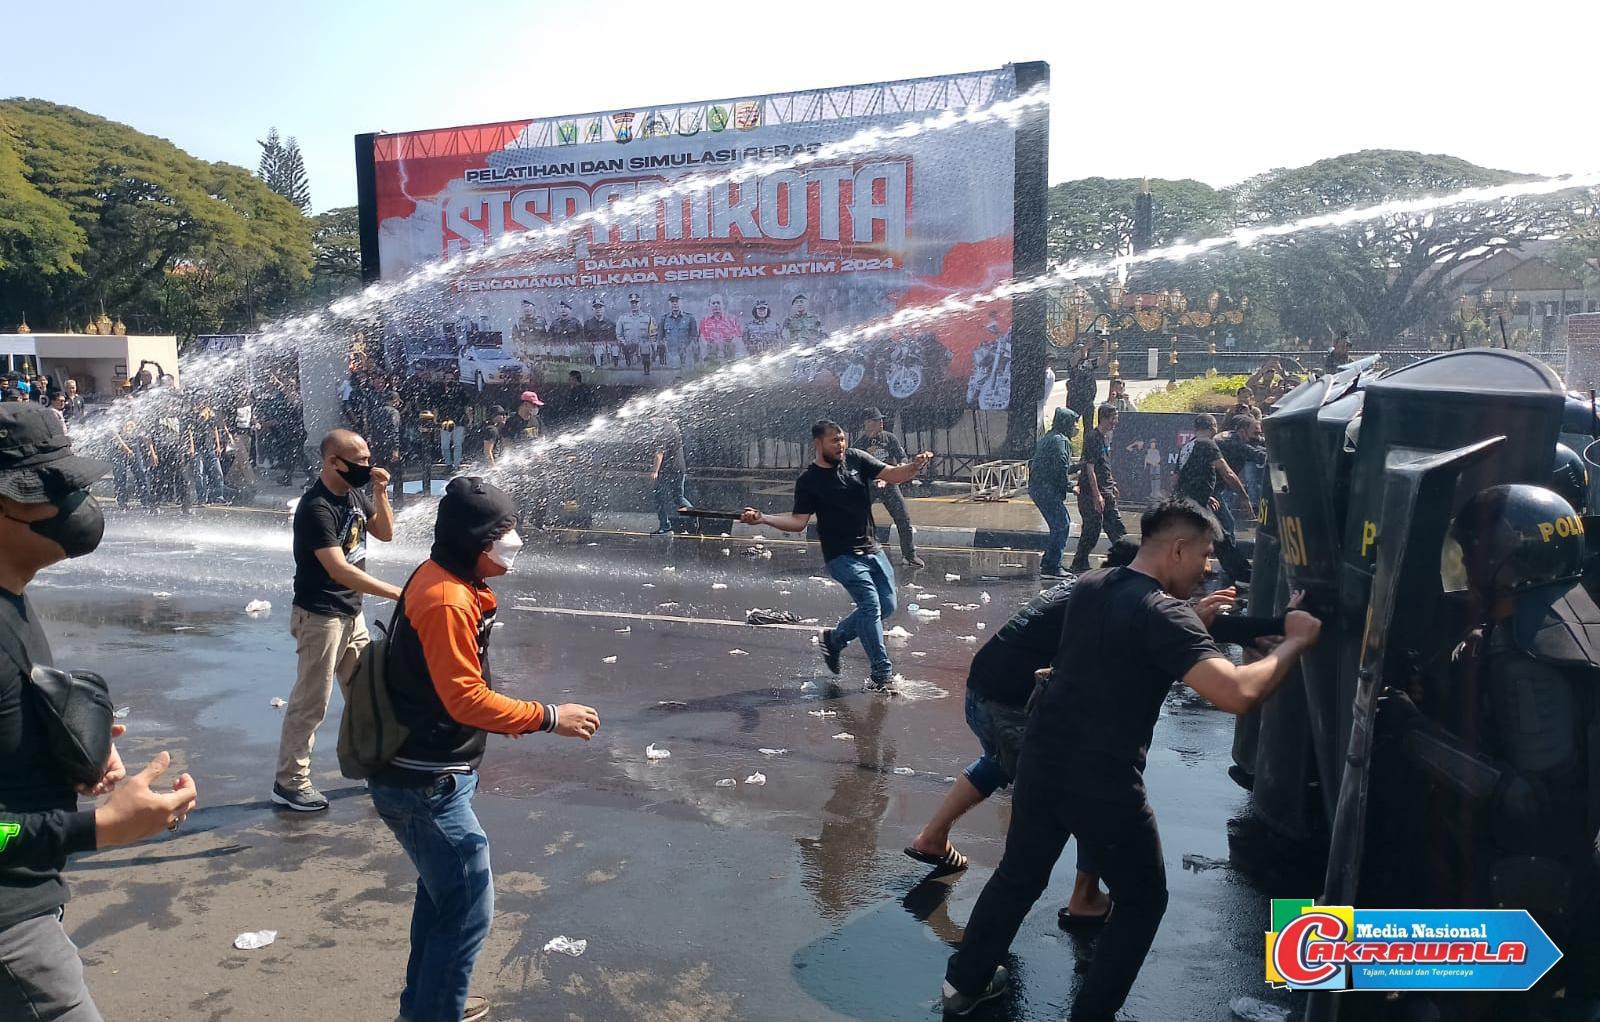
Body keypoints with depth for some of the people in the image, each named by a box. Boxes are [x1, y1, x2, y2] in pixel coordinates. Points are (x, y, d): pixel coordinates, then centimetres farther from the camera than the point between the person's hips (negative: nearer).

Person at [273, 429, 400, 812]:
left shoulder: (354, 493, 2)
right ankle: (289, 782, 13)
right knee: (311, 702, 0)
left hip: (351, 613, 9)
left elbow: (385, 533, 11)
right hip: (320, 617, -8)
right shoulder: (316, 508, -23)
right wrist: (397, 593, -32)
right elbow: (339, 569, -30)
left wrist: (380, 493, -5)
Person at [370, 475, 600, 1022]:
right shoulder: (446, 599, -25)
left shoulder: (444, 580, 6)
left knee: (444, 890, 25)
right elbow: (466, 698, -26)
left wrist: (501, 711, 13)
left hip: (427, 773, 11)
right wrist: (549, 717, -21)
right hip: (426, 785, -11)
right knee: (469, 908, 0)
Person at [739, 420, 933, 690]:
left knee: (887, 607, 8)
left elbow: (893, 475, -1)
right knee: (871, 604, -18)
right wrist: (763, 519, -25)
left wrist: (915, 465, -22)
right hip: (842, 556, -6)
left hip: (872, 549, 6)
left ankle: (833, 639, 26)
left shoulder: (856, 459, 3)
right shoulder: (808, 481, -7)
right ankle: (882, 673, -8)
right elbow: (798, 521, -10)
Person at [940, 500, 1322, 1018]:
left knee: (1019, 875, 25)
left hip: (1042, 759, 7)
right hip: (1103, 782, -7)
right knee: (1142, 900, 17)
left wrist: (1193, 618, 18)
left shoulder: (1090, 585, 5)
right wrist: (1294, 642, -15)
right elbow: (1236, 694, -30)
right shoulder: (1164, 613, -18)